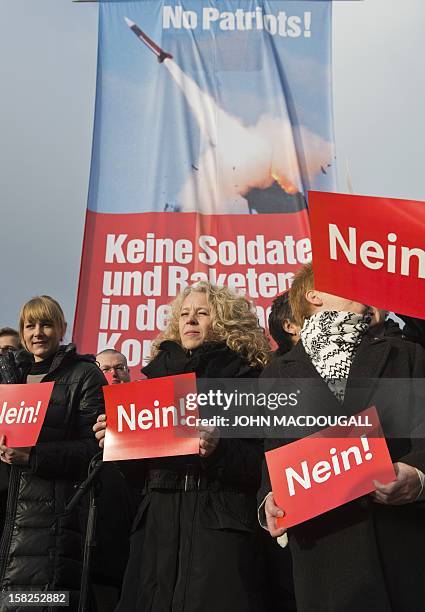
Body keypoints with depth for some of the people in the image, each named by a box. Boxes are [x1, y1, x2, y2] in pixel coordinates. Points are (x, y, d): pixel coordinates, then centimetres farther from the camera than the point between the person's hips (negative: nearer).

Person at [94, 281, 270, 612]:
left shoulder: (246, 376, 1)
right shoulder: (158, 372, 15)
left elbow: (261, 461, -6)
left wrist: (218, 450, -23)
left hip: (219, 519, -4)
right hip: (156, 519, 4)